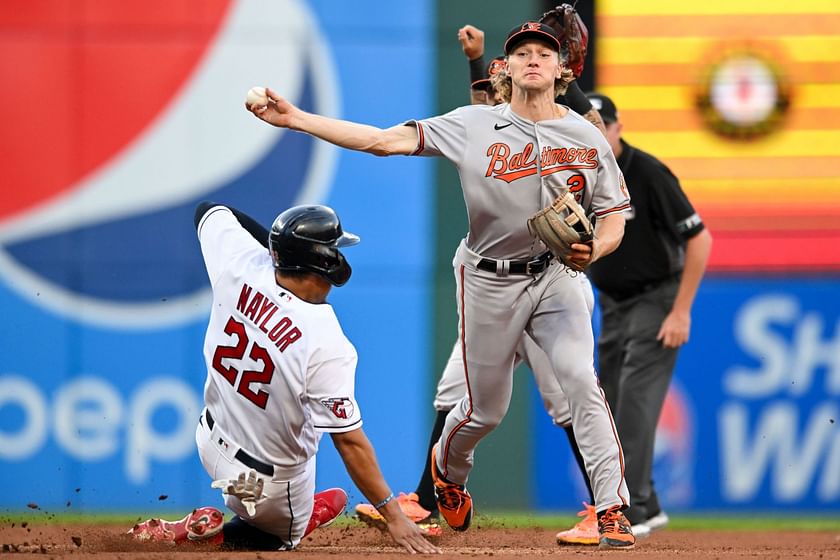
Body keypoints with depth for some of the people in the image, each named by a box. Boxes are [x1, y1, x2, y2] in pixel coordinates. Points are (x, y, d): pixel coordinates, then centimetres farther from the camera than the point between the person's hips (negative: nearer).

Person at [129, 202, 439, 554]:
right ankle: (208, 533, 1)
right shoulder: (327, 345, -32)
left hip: (213, 443, 6)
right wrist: (392, 514, -21)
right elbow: (349, 440, -28)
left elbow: (209, 210, 4)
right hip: (270, 481, -6)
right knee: (283, 533, 24)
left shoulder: (242, 268, -19)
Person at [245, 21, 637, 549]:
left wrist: (593, 250, -23)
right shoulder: (474, 126, -7)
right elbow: (385, 140, -12)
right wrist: (295, 119, -19)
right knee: (485, 408, 10)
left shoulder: (588, 137, -3)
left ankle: (613, 507, -15)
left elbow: (614, 221, 1)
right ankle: (448, 469, 44)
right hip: (489, 282, 0)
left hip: (556, 275, 0)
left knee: (583, 382, -20)